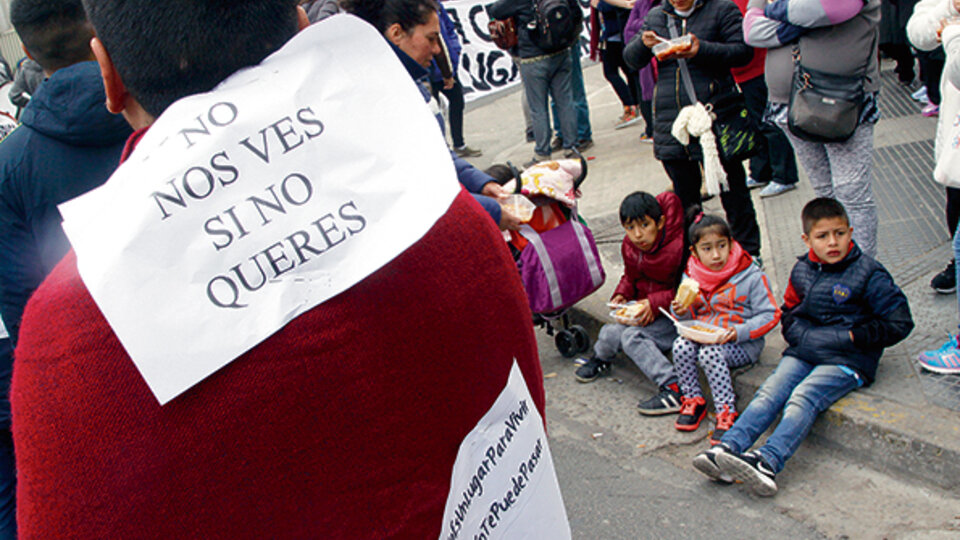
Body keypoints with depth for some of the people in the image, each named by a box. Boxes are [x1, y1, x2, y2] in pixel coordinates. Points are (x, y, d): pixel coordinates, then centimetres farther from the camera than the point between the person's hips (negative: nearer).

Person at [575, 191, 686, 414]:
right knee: (611, 332, -16)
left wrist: (655, 303, -26)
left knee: (632, 336, -27)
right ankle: (601, 358, 20)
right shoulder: (629, 247, 0)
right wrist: (621, 295, -3)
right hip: (642, 309, 6)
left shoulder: (677, 247, -21)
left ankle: (673, 390, -26)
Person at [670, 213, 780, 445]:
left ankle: (727, 411, -19)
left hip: (742, 345, -4)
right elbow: (691, 315, 13)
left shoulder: (751, 276, -9)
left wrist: (739, 332, -22)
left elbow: (769, 315, -9)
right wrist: (681, 311, -13)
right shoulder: (691, 276, 4)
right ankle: (693, 400, -6)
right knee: (680, 346, -25)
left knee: (710, 353, -32)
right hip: (701, 335, 4)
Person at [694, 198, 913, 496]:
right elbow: (789, 311, 26)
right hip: (803, 352, 5)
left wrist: (855, 337, -9)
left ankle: (768, 461, -47)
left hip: (847, 360, -5)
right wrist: (800, 335, 6)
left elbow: (900, 323, -2)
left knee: (803, 398, -28)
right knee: (770, 392, -19)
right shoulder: (802, 270, 12)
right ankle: (727, 448, -34)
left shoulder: (868, 274, -3)